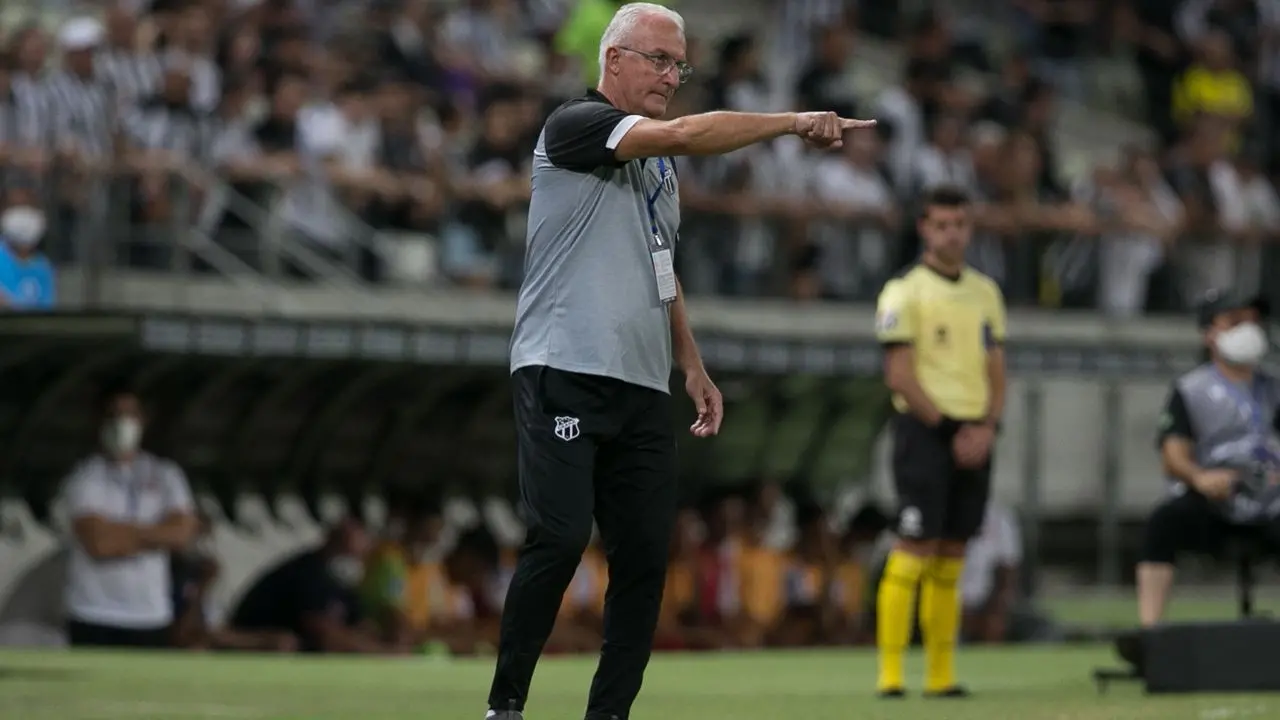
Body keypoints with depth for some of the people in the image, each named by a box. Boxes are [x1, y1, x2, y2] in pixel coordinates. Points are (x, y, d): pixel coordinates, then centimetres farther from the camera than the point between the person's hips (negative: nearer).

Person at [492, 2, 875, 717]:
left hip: (644, 390, 8)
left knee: (647, 552, 0)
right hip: (564, 375, -8)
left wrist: (694, 365, 21)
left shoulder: (661, 161, 21)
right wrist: (796, 122, -18)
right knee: (562, 536, -18)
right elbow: (686, 134, -20)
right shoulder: (574, 124, -5)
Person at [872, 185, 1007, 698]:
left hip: (974, 437, 6)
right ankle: (890, 672, -11)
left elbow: (995, 368, 14)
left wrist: (985, 428, -2)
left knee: (952, 554, 6)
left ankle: (941, 675, 7)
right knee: (916, 547, -12)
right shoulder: (904, 291, -4)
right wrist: (946, 428, -12)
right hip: (924, 428, -6)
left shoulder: (985, 292, 15)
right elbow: (900, 374, -9)